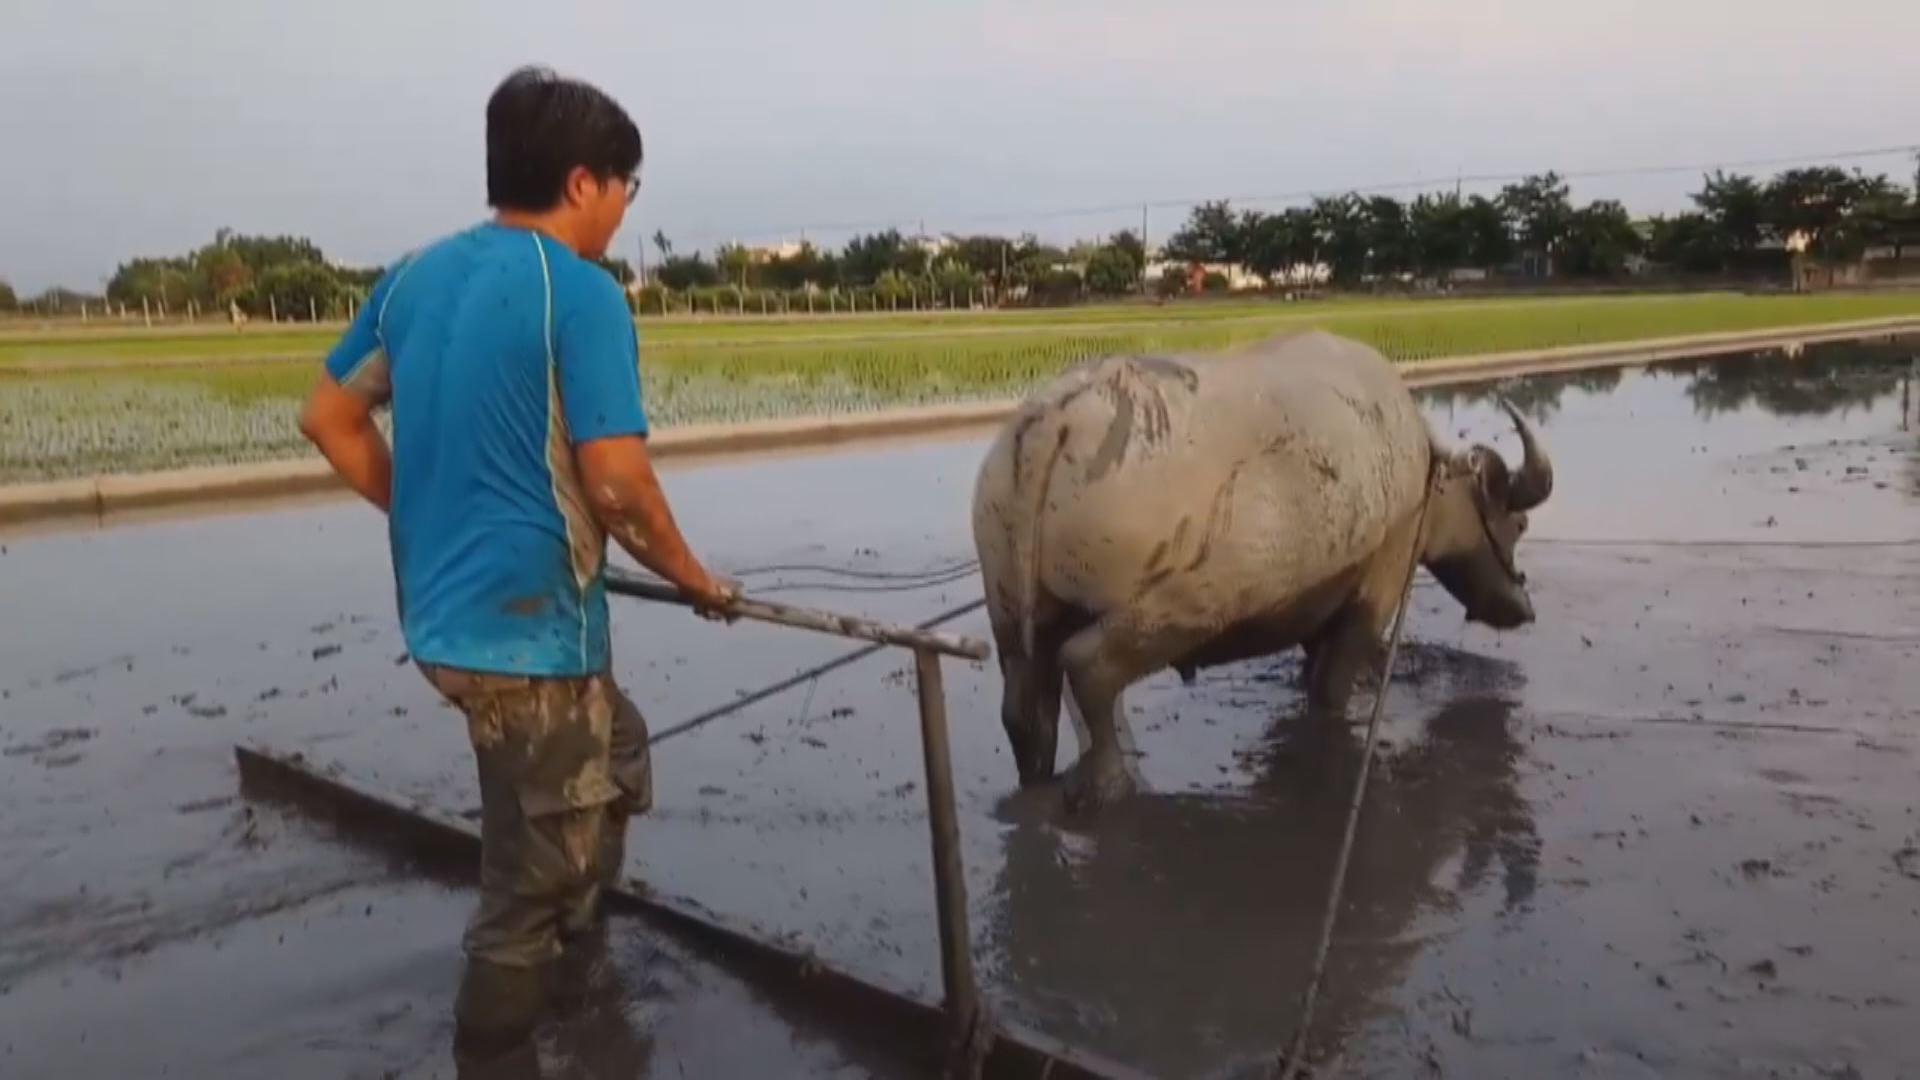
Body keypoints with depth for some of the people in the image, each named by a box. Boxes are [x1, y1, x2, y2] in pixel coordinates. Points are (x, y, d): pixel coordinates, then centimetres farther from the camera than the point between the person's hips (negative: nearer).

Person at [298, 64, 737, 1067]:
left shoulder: (415, 272, 7)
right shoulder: (581, 292, -16)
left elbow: (330, 418, 13)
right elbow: (616, 481, -21)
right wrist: (690, 574, -5)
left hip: (441, 613, 9)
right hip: (528, 625, -8)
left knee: (613, 759, 29)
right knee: (539, 864, 9)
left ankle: (563, 963, 43)